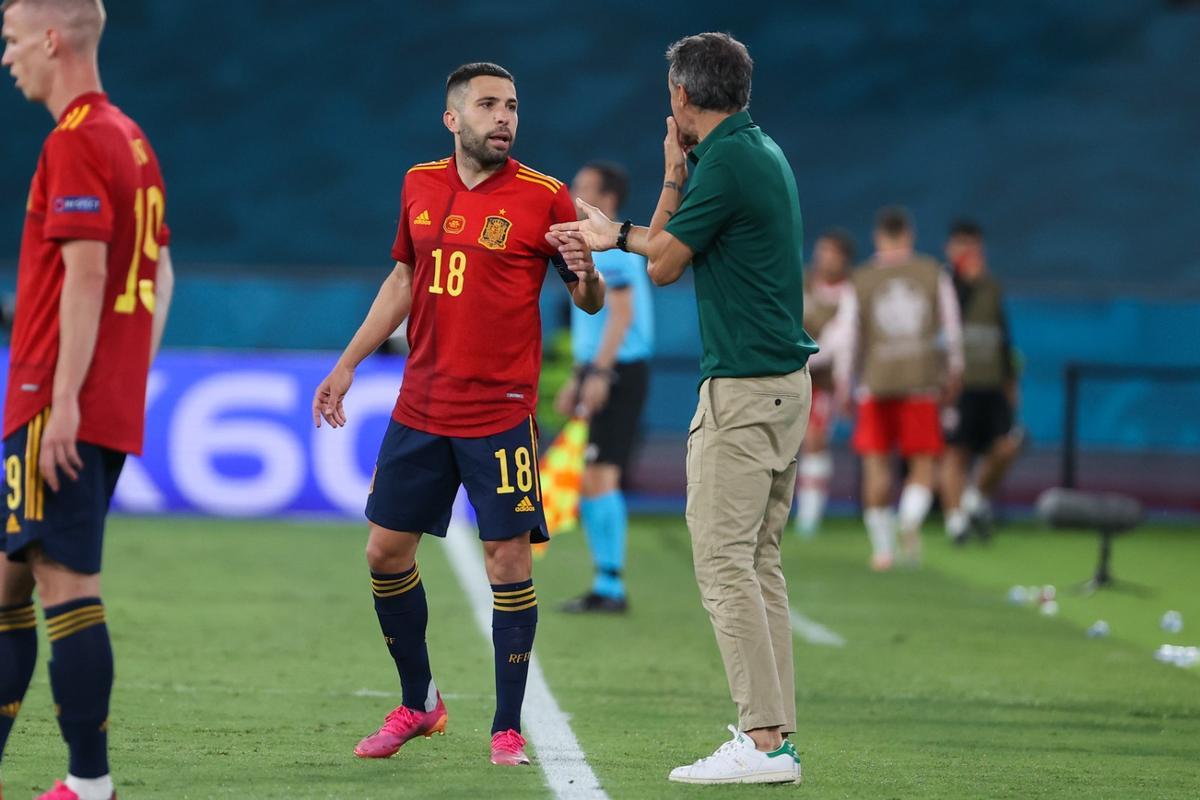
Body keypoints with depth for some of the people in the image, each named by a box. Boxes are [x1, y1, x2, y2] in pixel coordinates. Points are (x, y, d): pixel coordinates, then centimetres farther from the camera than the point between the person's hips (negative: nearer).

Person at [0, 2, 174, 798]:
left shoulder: (78, 141, -13)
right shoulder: (130, 138, 17)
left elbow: (85, 274, -20)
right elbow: (158, 274, 21)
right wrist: (131, 382, 21)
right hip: (115, 408, 10)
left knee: (66, 585, -7)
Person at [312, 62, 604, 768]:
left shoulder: (543, 197, -6)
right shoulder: (421, 186, 7)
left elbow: (591, 303, -1)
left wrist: (586, 273, -24)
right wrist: (348, 364, 20)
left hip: (501, 412, -5)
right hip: (420, 411, 5)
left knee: (508, 557, -7)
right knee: (386, 550, 7)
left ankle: (508, 729, 2)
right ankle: (418, 704, 24)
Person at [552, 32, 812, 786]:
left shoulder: (727, 163, -15)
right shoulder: (763, 151, 15)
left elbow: (666, 265, -5)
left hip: (743, 386, -10)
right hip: (785, 380, 10)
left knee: (723, 557, -10)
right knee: (759, 561, 11)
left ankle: (763, 740, -14)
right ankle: (776, 728, 10)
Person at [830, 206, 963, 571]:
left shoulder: (861, 281, 2)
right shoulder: (934, 275, 3)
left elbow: (847, 338, 0)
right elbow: (952, 329, 5)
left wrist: (843, 389, 7)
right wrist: (954, 374, 18)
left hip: (876, 381, 0)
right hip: (923, 382, 0)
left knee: (876, 464, 8)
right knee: (923, 462, 6)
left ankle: (882, 547, 7)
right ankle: (912, 517, -23)